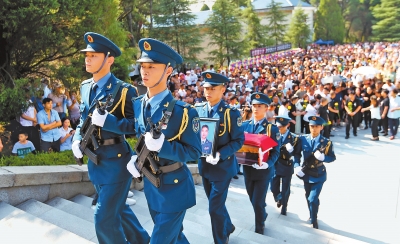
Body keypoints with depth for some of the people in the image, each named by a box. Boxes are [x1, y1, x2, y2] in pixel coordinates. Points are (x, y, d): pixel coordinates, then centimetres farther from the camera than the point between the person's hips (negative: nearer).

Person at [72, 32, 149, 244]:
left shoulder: (123, 90, -14)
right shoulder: (85, 87, 8)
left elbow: (136, 125, -17)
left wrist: (107, 120, -27)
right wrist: (76, 139, 0)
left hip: (115, 159, -8)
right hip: (95, 159, 8)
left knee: (104, 217, -4)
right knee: (117, 208, 21)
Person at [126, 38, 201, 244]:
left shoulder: (182, 111, -20)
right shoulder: (137, 105, -1)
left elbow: (194, 152, -17)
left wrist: (162, 146, -30)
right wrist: (135, 157, -5)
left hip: (174, 187, -6)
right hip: (150, 184, 6)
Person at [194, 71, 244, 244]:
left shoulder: (231, 113, -13)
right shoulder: (198, 110, -1)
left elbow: (238, 140, -12)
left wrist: (219, 155, -25)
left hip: (223, 167, -5)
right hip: (205, 166, 5)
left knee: (215, 207, -3)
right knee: (216, 203, 21)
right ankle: (228, 227, 47)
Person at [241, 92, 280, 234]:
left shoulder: (272, 128, -7)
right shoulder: (245, 125, 3)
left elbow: (275, 151, -10)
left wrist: (267, 164, -27)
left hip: (264, 171, -4)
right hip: (248, 169, 4)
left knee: (258, 201, -2)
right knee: (252, 199, 18)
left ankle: (259, 228, 23)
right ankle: (263, 215, 47)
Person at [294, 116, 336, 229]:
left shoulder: (326, 142, -12)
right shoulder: (303, 139, -7)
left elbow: (332, 157, -5)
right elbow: (297, 154, 1)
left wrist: (323, 157, -26)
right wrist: (296, 166, -13)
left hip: (319, 175, -3)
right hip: (306, 173, 3)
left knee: (313, 199, -10)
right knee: (308, 197, 19)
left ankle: (314, 220, 14)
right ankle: (312, 215, 45)